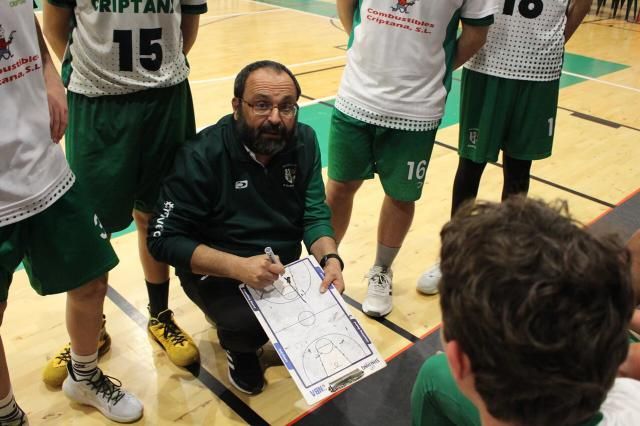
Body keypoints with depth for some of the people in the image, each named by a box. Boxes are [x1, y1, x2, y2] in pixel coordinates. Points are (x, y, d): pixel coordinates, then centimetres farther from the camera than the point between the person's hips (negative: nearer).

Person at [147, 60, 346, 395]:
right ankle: (239, 347, 8)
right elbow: (164, 240, -22)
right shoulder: (202, 155, -21)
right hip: (216, 269, -4)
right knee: (249, 322, -30)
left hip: (283, 266, 5)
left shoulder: (304, 142, -7)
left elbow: (315, 214, -8)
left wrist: (329, 258, -30)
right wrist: (237, 267, -35)